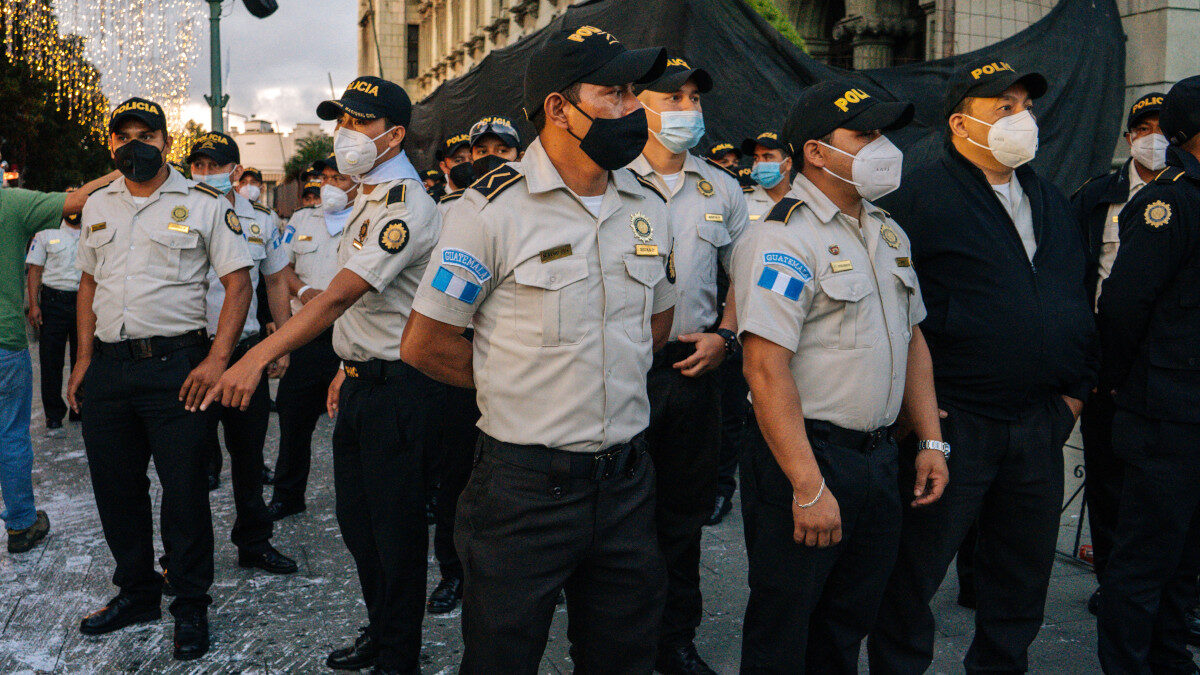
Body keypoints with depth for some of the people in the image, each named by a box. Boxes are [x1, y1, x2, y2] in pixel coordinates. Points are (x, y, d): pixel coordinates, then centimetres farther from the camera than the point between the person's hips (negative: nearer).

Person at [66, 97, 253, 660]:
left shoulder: (204, 204, -2)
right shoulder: (97, 207, 14)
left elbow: (238, 282, -6)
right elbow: (89, 283, 20)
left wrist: (217, 360, -16)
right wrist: (84, 360, 11)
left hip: (175, 365, -5)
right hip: (107, 366, 5)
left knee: (184, 487, -1)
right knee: (114, 486, 13)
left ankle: (191, 604, 15)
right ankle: (136, 591, 30)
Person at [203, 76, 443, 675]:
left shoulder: (406, 206, -18)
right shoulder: (367, 201, 15)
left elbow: (339, 295, -28)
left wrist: (258, 357, -34)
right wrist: (348, 367, 18)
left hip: (397, 389, -10)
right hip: (361, 382, 10)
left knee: (395, 531, 1)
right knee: (356, 522, 18)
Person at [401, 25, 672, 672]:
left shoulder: (649, 207, 5)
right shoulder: (492, 208, -12)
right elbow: (424, 344, -8)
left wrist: (612, 376, 10)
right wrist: (517, 381, 1)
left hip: (626, 479, 5)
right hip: (526, 486, -5)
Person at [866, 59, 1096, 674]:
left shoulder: (1051, 201, 15)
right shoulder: (919, 194, -10)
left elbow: (1077, 298, 21)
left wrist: (1077, 386, 12)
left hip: (1041, 421, 7)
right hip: (951, 425, -7)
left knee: (1023, 574, 17)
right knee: (912, 574, 3)